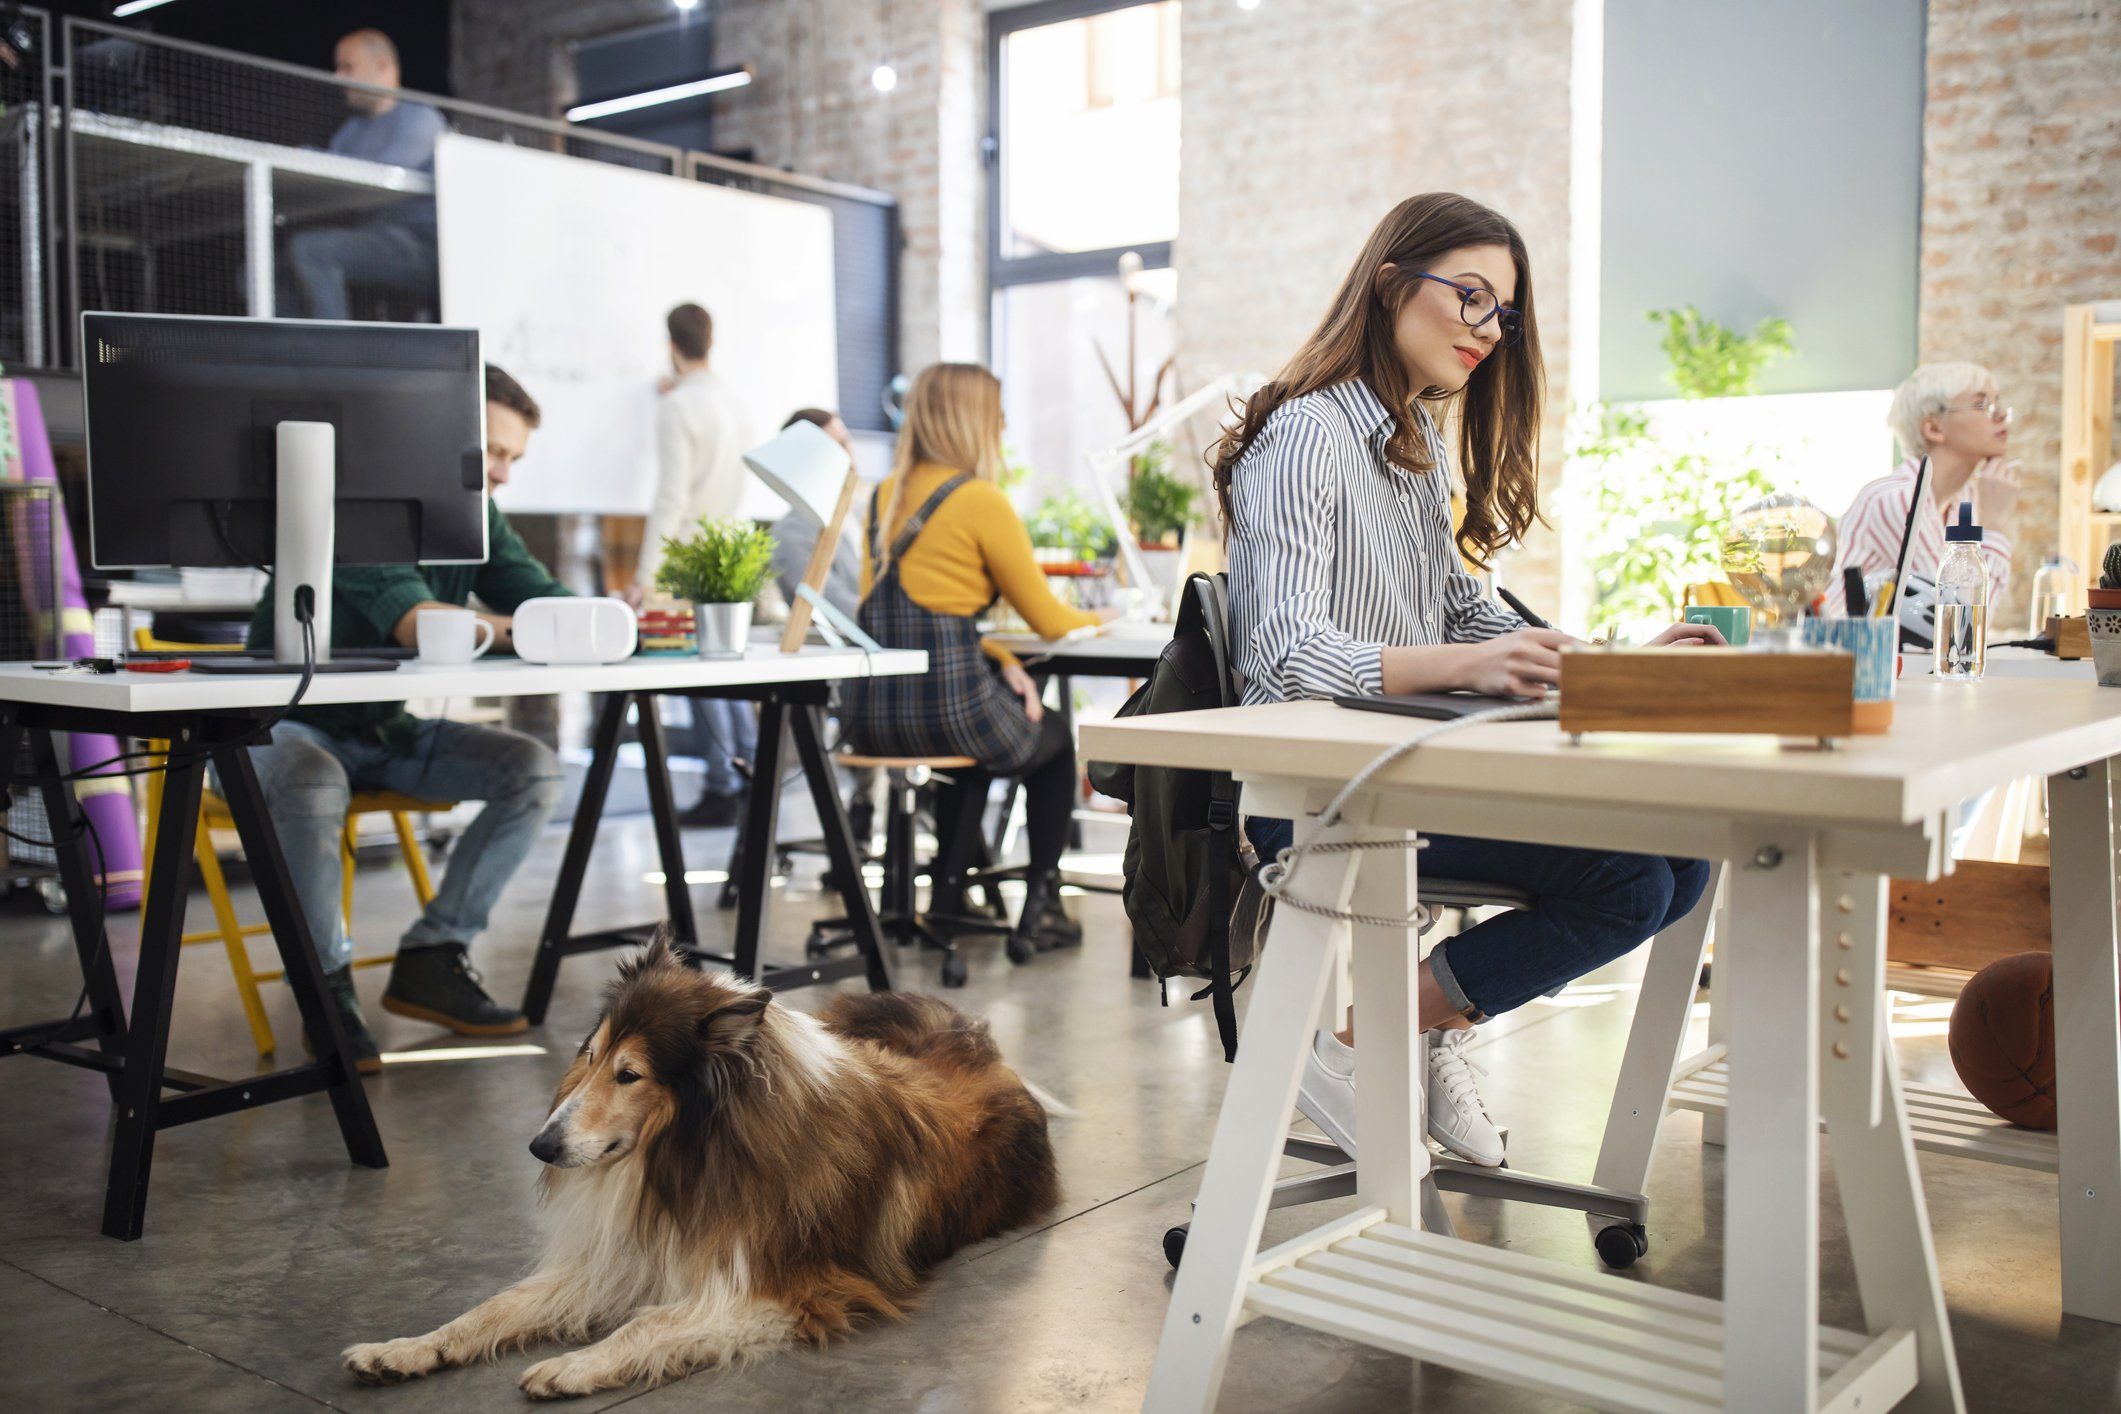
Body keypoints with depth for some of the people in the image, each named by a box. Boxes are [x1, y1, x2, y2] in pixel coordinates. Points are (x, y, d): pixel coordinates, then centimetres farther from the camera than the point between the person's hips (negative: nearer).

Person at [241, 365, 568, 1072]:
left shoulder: (476, 516, 5)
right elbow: (413, 620, -35)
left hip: (384, 730, 7)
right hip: (287, 724, -7)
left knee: (536, 768, -10)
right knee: (316, 788, -40)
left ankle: (430, 959, -8)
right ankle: (327, 984, -20)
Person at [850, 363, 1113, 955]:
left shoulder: (886, 495, 13)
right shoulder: (981, 501, -9)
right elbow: (1048, 620, -1)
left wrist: (999, 660, 9)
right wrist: (1096, 617, 21)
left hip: (873, 714, 7)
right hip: (945, 712, -6)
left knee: (986, 726, 37)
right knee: (1055, 737, 25)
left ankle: (948, 896, 34)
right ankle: (1040, 908, 25)